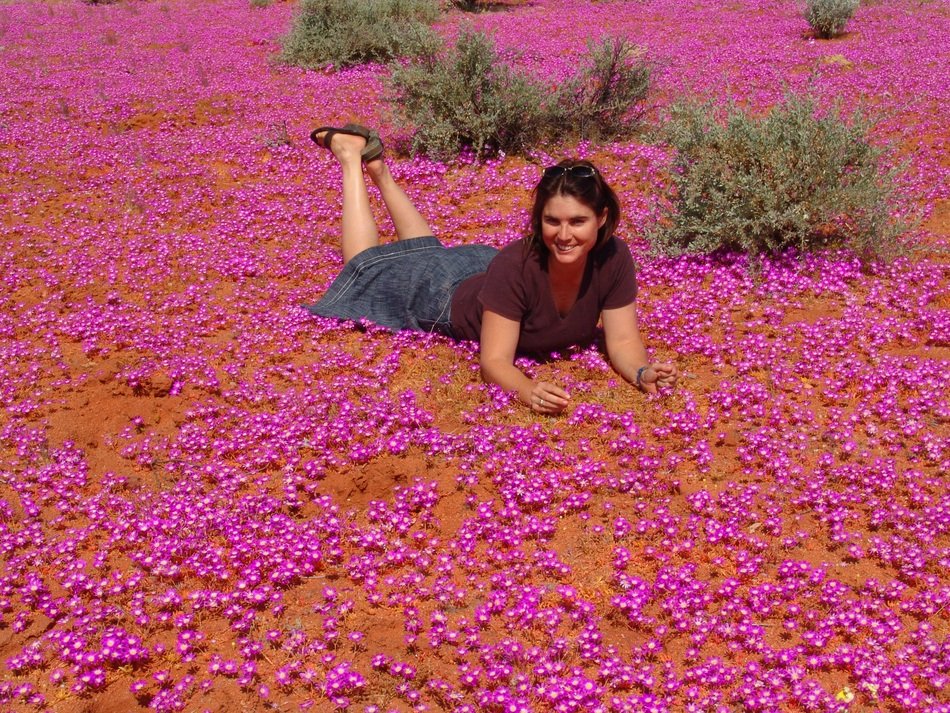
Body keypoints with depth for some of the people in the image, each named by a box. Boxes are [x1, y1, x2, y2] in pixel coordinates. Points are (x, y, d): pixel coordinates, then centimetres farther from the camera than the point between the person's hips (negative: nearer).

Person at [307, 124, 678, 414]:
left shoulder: (614, 258, -32)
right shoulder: (515, 263, -45)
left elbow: (623, 341, -26)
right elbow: (494, 361, -42)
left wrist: (643, 373, -47)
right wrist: (530, 391, -62)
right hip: (450, 298, -4)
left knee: (427, 251, 35)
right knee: (368, 269, 25)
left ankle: (379, 168, 47)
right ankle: (351, 156, 35)